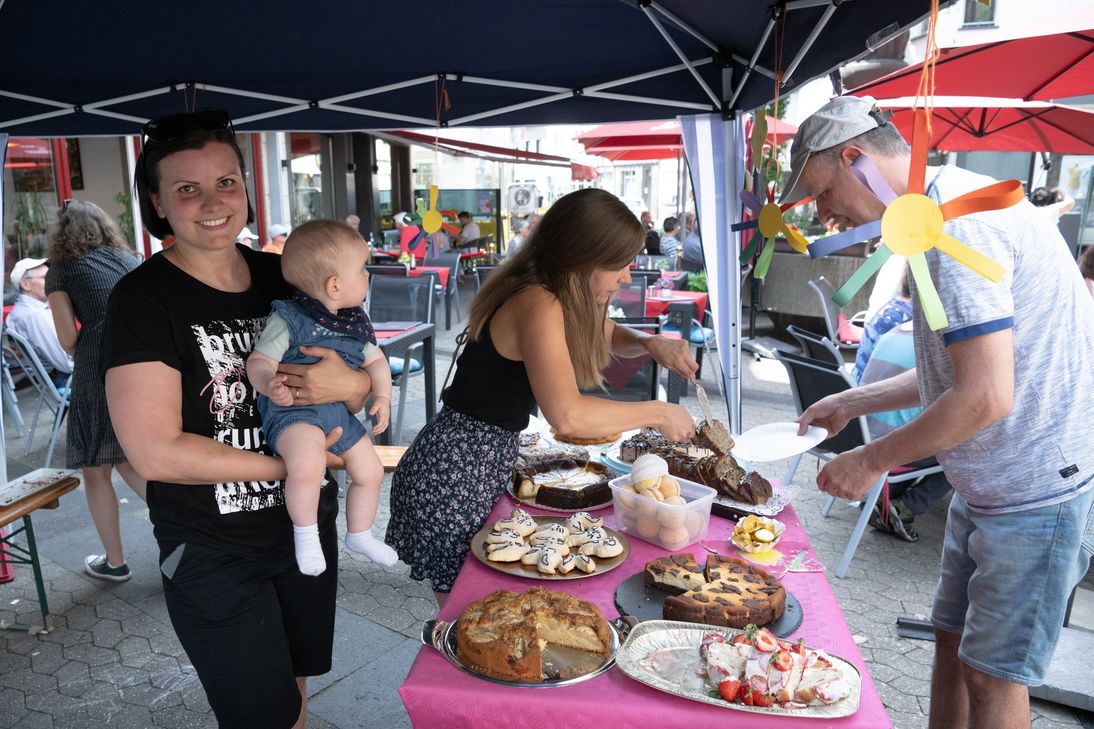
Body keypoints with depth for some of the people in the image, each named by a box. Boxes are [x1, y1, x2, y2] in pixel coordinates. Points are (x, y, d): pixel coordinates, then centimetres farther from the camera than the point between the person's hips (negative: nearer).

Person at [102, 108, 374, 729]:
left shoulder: (284, 276, 0)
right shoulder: (143, 298, -15)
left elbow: (366, 383, 4)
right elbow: (155, 452, -21)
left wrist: (352, 384, -20)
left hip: (307, 526, 5)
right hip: (213, 553, -5)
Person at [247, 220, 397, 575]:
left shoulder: (356, 321, 7)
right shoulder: (287, 319, -15)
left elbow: (375, 359, 16)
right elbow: (259, 362, -16)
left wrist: (382, 396, 1)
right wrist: (270, 384, -38)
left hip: (340, 411, 8)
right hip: (293, 410, -8)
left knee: (370, 469, 13)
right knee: (308, 464, -35)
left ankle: (359, 534, 39)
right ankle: (305, 533, -7)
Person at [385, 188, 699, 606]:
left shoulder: (560, 296, 4)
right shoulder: (538, 305, -23)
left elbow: (606, 334, 25)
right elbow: (567, 415, -36)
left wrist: (650, 344, 3)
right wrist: (658, 414, -22)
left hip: (489, 462, 9)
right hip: (454, 473, -9)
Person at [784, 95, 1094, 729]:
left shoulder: (959, 223, -23)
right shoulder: (939, 216, 10)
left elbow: (985, 396, -28)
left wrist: (873, 460, -15)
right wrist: (852, 404, 15)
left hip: (1038, 491, -10)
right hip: (990, 483, 10)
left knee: (992, 676, 5)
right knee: (953, 641, 18)